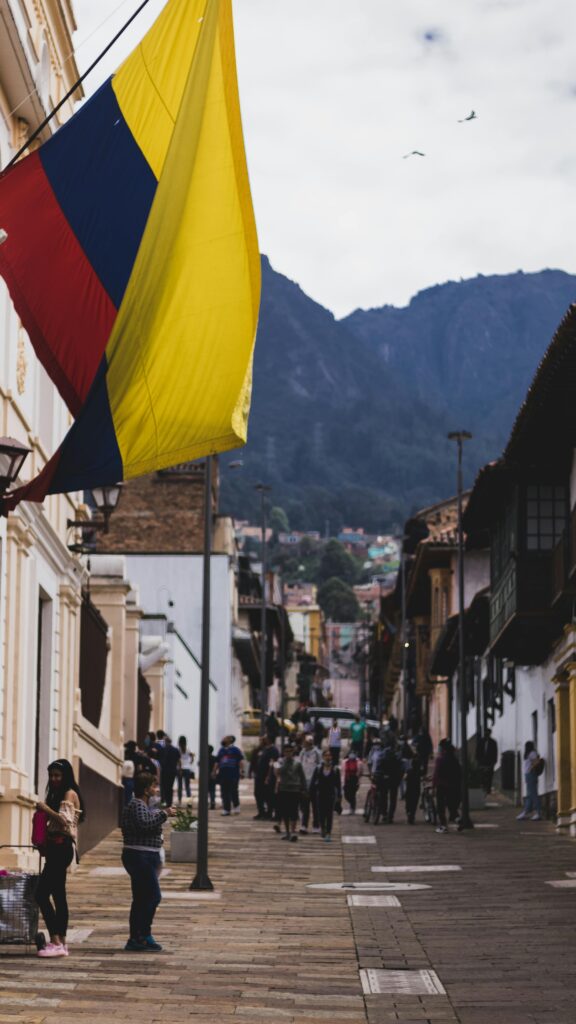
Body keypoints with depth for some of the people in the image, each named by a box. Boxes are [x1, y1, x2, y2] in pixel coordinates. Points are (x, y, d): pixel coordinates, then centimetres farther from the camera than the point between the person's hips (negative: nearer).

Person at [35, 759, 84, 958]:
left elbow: (66, 820, -21)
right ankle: (61, 942, 13)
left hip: (61, 847, -10)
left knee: (42, 894, -16)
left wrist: (45, 808, -15)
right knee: (58, 895, 10)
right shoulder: (56, 794, 20)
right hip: (55, 847, 10)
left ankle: (56, 942, -19)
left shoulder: (70, 794, -7)